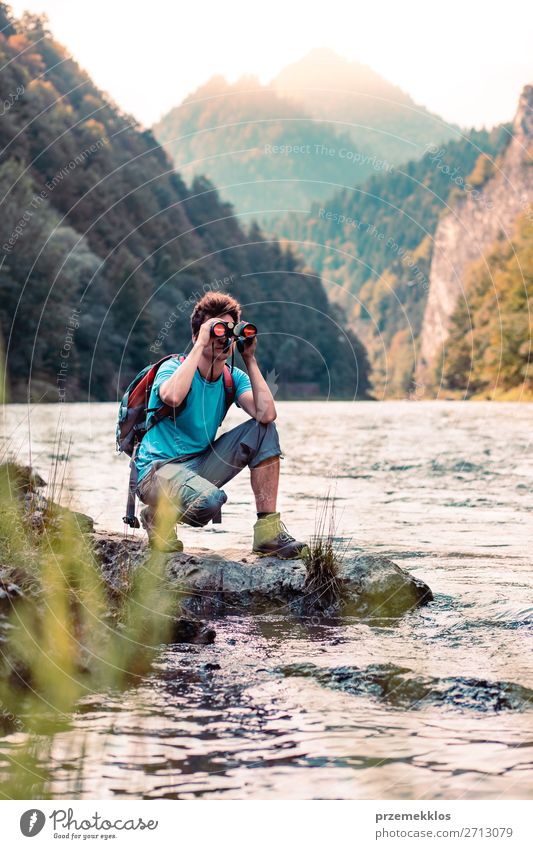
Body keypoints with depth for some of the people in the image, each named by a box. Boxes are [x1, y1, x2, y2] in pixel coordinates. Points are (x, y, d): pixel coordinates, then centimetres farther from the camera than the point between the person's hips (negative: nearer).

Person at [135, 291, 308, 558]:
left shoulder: (233, 378, 4)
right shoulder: (173, 367, -12)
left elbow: (266, 413, -14)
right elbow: (172, 396, -38)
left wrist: (250, 359, -11)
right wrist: (200, 345, -29)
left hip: (201, 464, 6)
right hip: (159, 468, -6)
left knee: (264, 430, -9)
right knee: (210, 500, -37)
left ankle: (268, 530, -11)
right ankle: (156, 517, -1)